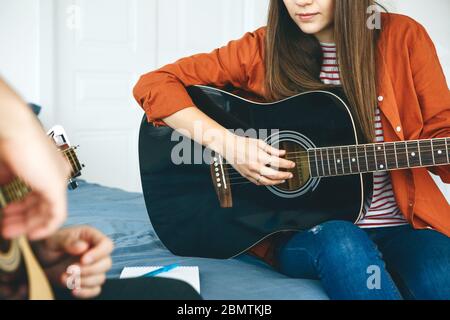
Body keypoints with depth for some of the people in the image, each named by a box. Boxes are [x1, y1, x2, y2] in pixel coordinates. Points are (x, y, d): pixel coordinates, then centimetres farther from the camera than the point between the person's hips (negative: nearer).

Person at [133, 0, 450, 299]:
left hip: (400, 226, 1)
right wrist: (227, 143, -17)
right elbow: (153, 84, -2)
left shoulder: (402, 37, 1)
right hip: (299, 230, 0)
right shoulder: (262, 49, -1)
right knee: (341, 243, -34)